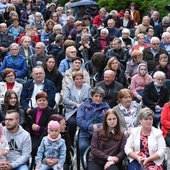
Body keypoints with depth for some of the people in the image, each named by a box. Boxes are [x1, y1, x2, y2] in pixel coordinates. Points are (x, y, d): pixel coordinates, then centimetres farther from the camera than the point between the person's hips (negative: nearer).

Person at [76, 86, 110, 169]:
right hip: (85, 134, 0)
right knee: (83, 146, -30)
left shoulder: (105, 107, 15)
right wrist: (91, 127, -13)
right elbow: (79, 120, 0)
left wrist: (98, 126, -15)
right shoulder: (84, 105, 13)